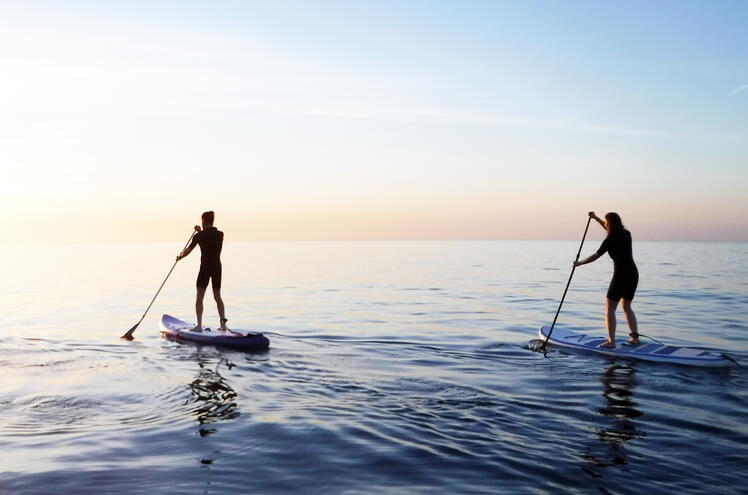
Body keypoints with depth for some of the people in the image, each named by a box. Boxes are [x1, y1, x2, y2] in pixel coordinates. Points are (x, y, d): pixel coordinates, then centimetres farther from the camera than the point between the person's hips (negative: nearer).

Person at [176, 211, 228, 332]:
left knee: (199, 297, 1)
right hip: (217, 267, 5)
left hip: (205, 268, -5)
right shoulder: (220, 234, 6)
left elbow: (188, 251, 1)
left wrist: (179, 257, 19)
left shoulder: (199, 236, -8)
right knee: (217, 297, 14)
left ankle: (199, 325, -6)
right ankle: (223, 323, 5)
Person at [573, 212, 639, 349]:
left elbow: (595, 256, -4)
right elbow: (611, 229, 29)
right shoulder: (627, 234, 9)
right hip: (633, 274, 8)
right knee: (627, 307, 21)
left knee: (610, 309, -1)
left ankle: (611, 341, -5)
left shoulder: (610, 240, -11)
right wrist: (596, 218, 33)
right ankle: (635, 337, 17)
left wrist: (579, 263, 10)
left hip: (621, 276, -8)